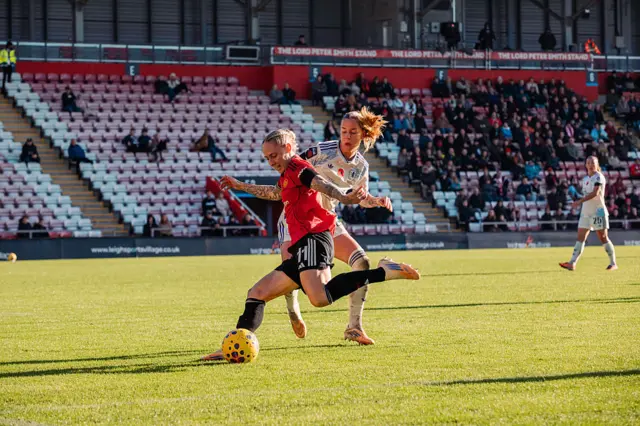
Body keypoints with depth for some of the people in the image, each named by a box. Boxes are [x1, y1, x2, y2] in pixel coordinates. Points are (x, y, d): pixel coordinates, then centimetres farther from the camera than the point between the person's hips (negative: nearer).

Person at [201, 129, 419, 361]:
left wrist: (345, 198, -40)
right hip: (303, 245, 10)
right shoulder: (286, 176, 29)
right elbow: (274, 193, 53)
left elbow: (321, 184, -19)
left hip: (313, 237, -10)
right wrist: (240, 186, 66)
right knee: (257, 293, 11)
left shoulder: (297, 166, 1)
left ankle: (383, 272, -26)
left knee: (320, 298, -34)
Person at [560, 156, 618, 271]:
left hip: (598, 211, -7)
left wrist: (580, 201, -30)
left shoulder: (599, 177, -10)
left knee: (603, 238, -4)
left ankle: (613, 264, 5)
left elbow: (595, 193, -23)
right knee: (580, 238, -1)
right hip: (586, 212, 7)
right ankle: (572, 263, -8)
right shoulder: (585, 179, 14)